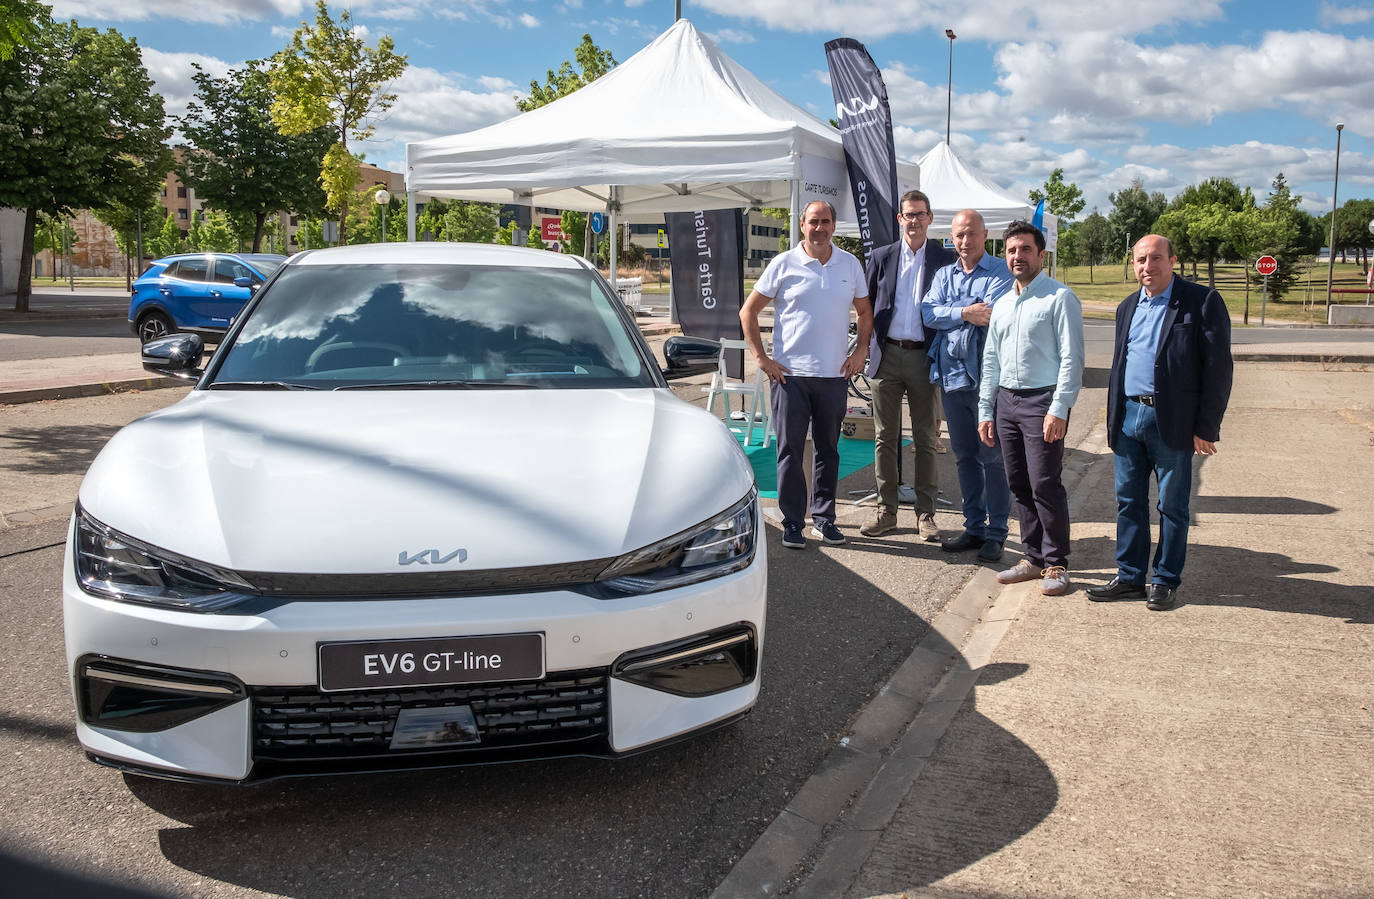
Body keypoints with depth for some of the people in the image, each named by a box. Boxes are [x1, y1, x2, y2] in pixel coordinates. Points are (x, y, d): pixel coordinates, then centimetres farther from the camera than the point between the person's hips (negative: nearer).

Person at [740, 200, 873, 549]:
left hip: (834, 375, 3)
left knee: (828, 449, 10)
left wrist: (860, 351, 6)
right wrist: (761, 357, -4)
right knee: (790, 451, -1)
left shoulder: (850, 264, 9)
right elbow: (748, 311, 3)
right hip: (790, 373, -3)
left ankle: (824, 518, 22)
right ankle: (793, 523, 8)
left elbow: (865, 312, 20)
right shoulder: (784, 264, -1)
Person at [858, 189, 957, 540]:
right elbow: (867, 307, 12)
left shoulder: (945, 259, 3)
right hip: (887, 355, 2)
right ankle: (886, 511, 15)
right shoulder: (880, 257, 8)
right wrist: (867, 348, 5)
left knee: (925, 439, 4)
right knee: (885, 438, 6)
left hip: (923, 356, -1)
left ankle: (925, 514, 13)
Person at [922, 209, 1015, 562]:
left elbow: (992, 313, -17)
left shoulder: (1001, 272, -2)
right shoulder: (944, 275, 14)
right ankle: (974, 527, 22)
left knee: (991, 456, -1)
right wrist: (965, 313, -15)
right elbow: (928, 313, -1)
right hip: (952, 375, 5)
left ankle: (996, 533, 8)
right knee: (964, 457, 12)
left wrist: (950, 312, -8)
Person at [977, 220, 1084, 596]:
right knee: (1019, 485, 10)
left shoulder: (1059, 298, -5)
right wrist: (986, 411, 15)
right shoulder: (1002, 304, 16)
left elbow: (1072, 357, -11)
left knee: (1045, 485, -6)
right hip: (1006, 400, 7)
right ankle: (1033, 557, 21)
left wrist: (1059, 409, -18)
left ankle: (1056, 564, 6)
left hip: (1042, 400, -6)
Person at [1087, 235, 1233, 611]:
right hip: (1129, 416, 6)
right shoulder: (1127, 307, 14)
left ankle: (1165, 581, 18)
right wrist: (1113, 419, 13)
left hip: (1173, 421, -6)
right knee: (1129, 502, 10)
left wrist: (1207, 427, -12)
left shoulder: (1202, 301, -6)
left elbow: (1218, 367, -9)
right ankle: (1130, 578, 21)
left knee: (1172, 506, 6)